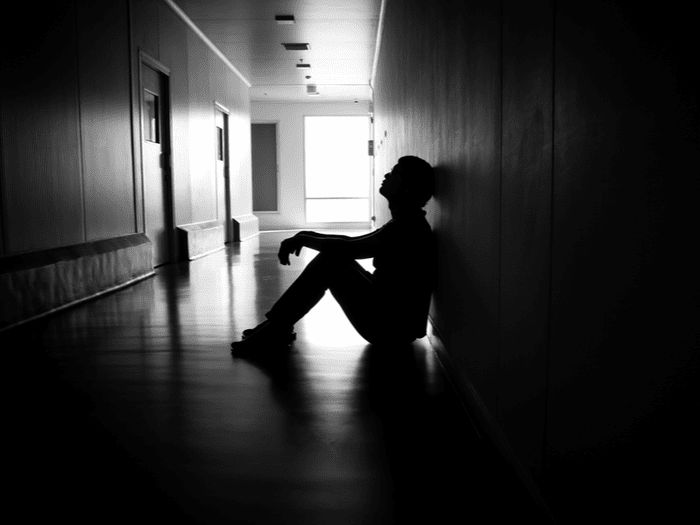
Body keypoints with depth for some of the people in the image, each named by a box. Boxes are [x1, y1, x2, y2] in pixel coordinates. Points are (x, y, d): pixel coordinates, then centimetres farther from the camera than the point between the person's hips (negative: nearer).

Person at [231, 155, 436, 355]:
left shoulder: (410, 227, -19)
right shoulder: (404, 223, 14)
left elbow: (350, 250, -24)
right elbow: (353, 243, 18)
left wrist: (303, 239, -12)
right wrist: (308, 236, 6)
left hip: (393, 327, -10)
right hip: (391, 317, 10)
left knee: (330, 262, -16)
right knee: (329, 259, 6)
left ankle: (275, 329, -8)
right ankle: (277, 327, 5)